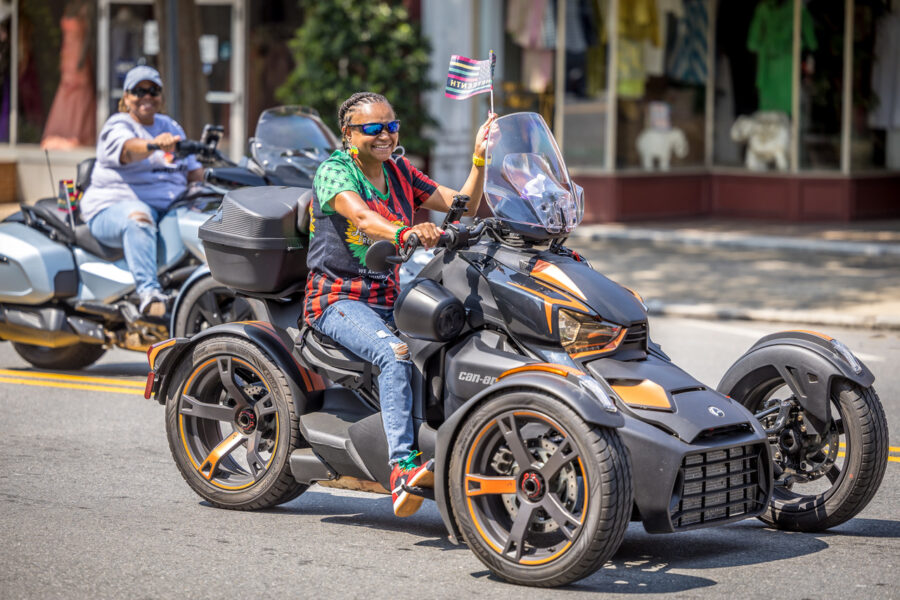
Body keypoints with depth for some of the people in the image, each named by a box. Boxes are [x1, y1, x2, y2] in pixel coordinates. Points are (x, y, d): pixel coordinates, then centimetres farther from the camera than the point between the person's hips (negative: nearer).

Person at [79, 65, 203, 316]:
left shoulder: (170, 126, 22)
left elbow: (192, 168, 21)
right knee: (139, 217, -41)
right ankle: (149, 291, -52)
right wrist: (154, 144, -47)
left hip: (170, 209, 6)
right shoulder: (116, 127, -1)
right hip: (113, 208, -6)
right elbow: (127, 149, -25)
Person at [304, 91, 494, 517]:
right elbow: (360, 216, -28)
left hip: (391, 298, 7)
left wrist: (479, 158, -5)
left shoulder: (399, 171, 14)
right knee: (396, 354, -36)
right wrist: (405, 233, -48)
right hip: (340, 299, -7)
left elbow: (463, 206, 10)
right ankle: (402, 466, -47)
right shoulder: (334, 171, -7)